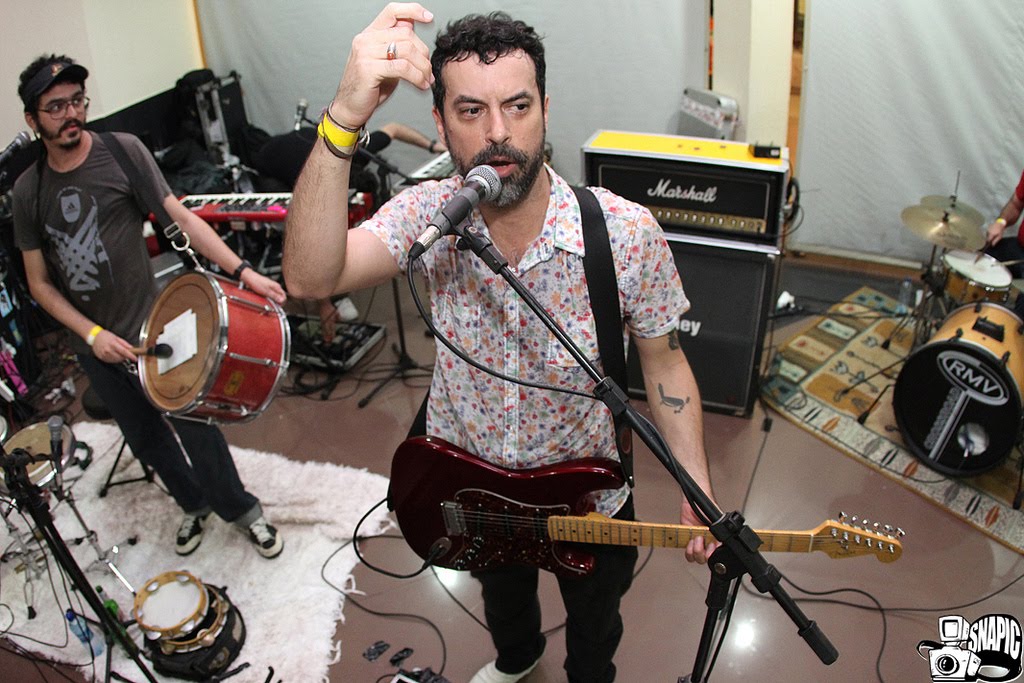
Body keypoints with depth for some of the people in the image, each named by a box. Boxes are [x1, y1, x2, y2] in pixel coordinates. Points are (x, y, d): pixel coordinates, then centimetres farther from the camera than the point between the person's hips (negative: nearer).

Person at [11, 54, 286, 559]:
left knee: (195, 430, 3)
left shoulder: (122, 152, -8)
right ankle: (195, 505, 42)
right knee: (147, 441, 18)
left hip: (150, 329, -3)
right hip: (93, 347, 4)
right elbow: (39, 282, 4)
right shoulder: (27, 191, 0)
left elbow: (181, 217, -12)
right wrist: (92, 334, -9)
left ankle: (243, 510, 26)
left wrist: (242, 271, -24)